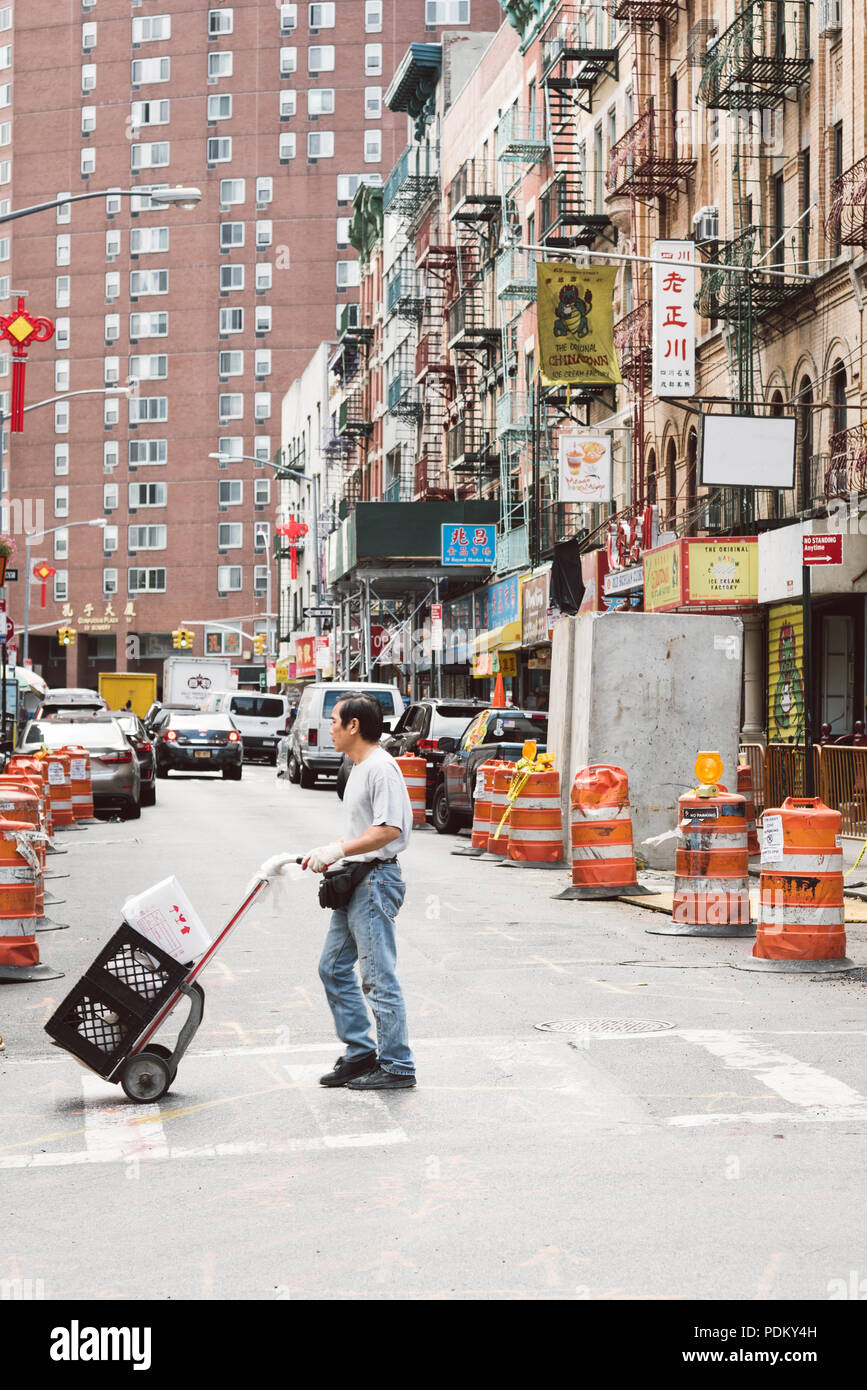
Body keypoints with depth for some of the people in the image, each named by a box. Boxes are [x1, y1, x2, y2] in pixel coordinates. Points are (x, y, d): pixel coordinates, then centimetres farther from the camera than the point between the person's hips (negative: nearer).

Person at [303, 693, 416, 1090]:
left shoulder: (381, 767, -15)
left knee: (378, 976, -7)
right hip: (355, 882, 11)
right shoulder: (359, 768, 17)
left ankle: (397, 1067, -1)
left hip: (376, 880, -11)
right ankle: (361, 1053, 19)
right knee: (333, 968, 13)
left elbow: (389, 830, -23)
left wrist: (338, 850, -22)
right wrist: (329, 858, 12)